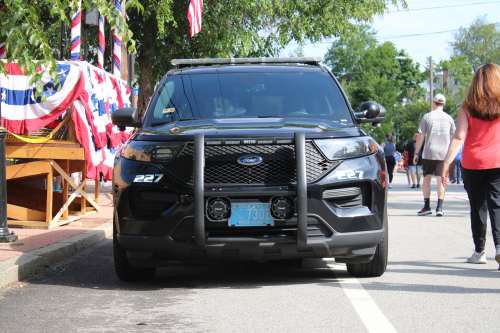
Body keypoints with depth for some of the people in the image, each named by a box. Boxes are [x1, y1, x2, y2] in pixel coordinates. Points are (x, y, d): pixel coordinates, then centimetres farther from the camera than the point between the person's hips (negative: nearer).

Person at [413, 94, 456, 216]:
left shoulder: (427, 117, -1)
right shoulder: (449, 118, 6)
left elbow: (420, 136, -2)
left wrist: (416, 153, 4)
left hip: (429, 152, -2)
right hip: (444, 153, 2)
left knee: (427, 178, 9)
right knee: (441, 180, 2)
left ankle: (427, 206, 9)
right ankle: (439, 207, -3)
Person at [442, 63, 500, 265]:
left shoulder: (467, 107, -1)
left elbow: (459, 138, -8)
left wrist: (446, 164, -8)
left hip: (472, 163, 0)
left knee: (478, 207, 8)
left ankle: (479, 251, 13)